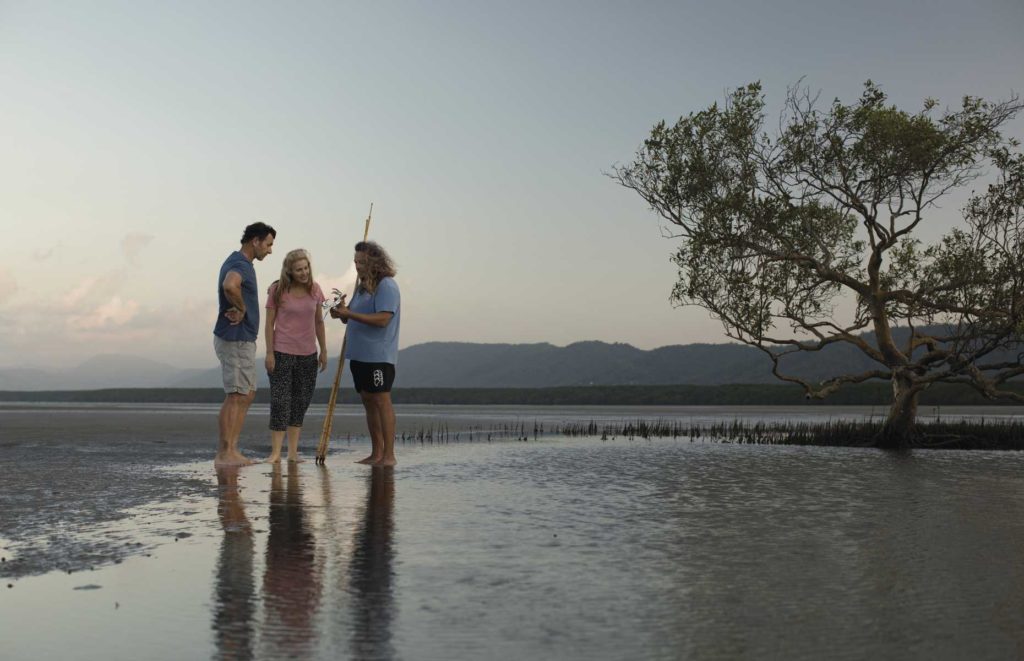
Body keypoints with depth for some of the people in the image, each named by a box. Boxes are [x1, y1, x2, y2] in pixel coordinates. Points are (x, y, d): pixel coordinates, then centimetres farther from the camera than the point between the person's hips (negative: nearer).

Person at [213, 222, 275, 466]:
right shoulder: (240, 264, -17)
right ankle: (224, 454, 1)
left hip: (243, 339, 10)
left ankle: (231, 450, 16)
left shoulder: (238, 262, 15)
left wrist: (238, 309, 6)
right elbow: (229, 285, -40)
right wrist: (241, 308, -22)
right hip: (235, 339, -10)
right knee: (236, 396, -5)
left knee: (248, 394, 13)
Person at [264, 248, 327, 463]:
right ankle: (275, 452, 1)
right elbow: (269, 324, -5)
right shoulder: (278, 291, -7)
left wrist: (323, 351, 9)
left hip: (308, 354, 4)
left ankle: (293, 452, 15)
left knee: (301, 402, 7)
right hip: (282, 353, -4)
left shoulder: (314, 290, 4)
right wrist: (269, 353, -9)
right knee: (280, 401, -5)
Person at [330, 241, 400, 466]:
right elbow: (351, 319, 21)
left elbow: (382, 319, -21)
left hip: (379, 356, -9)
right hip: (359, 354, 9)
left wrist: (349, 313, -21)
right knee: (368, 401, 11)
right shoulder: (363, 286, 18)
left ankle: (389, 455, -6)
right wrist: (342, 313, -3)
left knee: (382, 401, -9)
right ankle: (376, 454, 17)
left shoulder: (387, 286, -10)